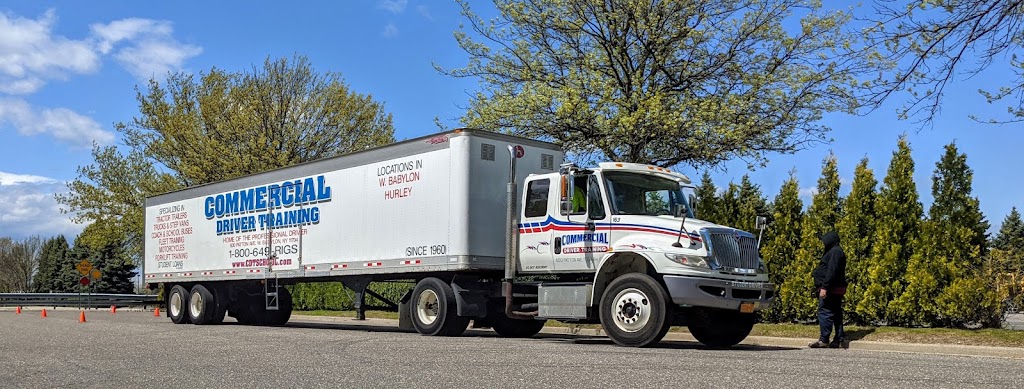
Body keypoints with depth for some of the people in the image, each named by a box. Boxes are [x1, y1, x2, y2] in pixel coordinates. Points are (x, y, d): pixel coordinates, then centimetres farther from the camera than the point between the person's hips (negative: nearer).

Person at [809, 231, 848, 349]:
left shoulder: (835, 252, -12)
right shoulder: (835, 252, 20)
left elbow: (831, 271, -21)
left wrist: (824, 287, -24)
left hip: (830, 290, -11)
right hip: (836, 289, 11)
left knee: (824, 313, -11)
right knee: (836, 313, 10)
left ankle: (823, 340, -11)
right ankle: (839, 340, 12)